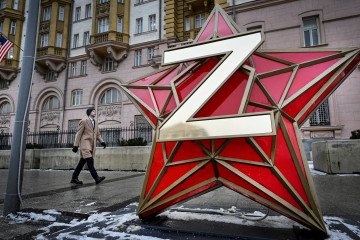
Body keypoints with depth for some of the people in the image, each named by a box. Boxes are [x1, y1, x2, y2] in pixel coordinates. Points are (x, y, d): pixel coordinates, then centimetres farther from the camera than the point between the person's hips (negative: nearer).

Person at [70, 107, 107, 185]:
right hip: (85, 144, -7)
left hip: (92, 145, 7)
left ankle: (74, 178, 18)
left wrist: (102, 141, 1)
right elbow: (78, 134, -4)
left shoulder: (95, 123, 18)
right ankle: (96, 178, -19)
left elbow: (98, 134, 18)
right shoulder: (84, 121, -2)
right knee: (90, 161, -16)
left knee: (82, 162, 9)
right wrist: (76, 145, -9)